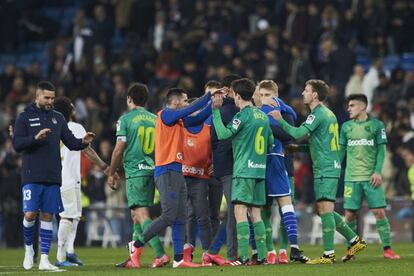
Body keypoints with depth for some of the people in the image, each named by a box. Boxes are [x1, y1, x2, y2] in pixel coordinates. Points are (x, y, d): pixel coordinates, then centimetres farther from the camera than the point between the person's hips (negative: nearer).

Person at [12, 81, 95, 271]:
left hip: (53, 177, 3)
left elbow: (70, 143, 12)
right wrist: (35, 138, -23)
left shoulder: (58, 118, 13)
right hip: (32, 177, -3)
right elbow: (17, 145, -7)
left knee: (47, 216, 2)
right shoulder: (25, 117, 1)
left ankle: (44, 259, 4)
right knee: (30, 214, -9)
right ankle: (29, 248, 17)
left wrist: (83, 142, -8)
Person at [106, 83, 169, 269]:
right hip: (152, 170, 6)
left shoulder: (125, 119, -4)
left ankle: (160, 254, -23)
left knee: (142, 214, -10)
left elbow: (119, 149, -6)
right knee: (136, 215, 15)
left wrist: (111, 173, 5)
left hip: (135, 172, -6)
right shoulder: (155, 119, 11)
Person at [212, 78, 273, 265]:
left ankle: (243, 256, -17)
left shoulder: (243, 115, -10)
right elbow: (270, 142, 20)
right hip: (260, 170, 8)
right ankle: (262, 255, 6)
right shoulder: (263, 116, 14)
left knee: (240, 211, -9)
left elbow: (223, 134, -18)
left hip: (244, 170, -8)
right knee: (255, 213, 10)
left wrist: (216, 111, -12)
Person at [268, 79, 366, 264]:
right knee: (324, 210, 14)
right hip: (331, 167, 10)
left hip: (325, 169, -10)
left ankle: (328, 254, -11)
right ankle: (355, 241, 16)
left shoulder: (318, 114, -12)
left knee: (325, 209, -10)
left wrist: (280, 119, -11)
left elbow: (298, 133, -22)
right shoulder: (328, 113, 18)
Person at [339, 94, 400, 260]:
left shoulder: (376, 125, 3)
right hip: (352, 177, 2)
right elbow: (341, 151, 14)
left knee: (379, 212, -7)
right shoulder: (346, 127, 11)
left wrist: (378, 171, -10)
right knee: (349, 214, -1)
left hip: (371, 177, -2)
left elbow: (381, 150, 0)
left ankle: (387, 249, -1)